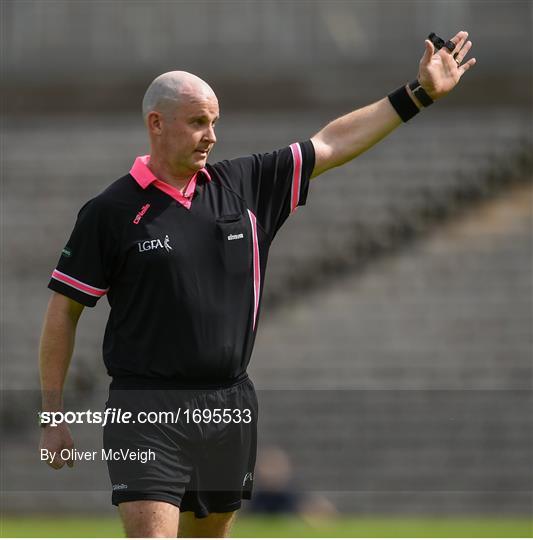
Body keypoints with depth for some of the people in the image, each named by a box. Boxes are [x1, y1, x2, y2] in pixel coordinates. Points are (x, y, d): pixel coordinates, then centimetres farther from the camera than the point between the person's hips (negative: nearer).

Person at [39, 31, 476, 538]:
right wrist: (53, 416, -3)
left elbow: (331, 144, 15)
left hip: (230, 409, 5)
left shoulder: (244, 184, 8)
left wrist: (418, 93, 15)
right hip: (147, 410, -5)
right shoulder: (110, 210, -5)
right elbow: (63, 310, -1)